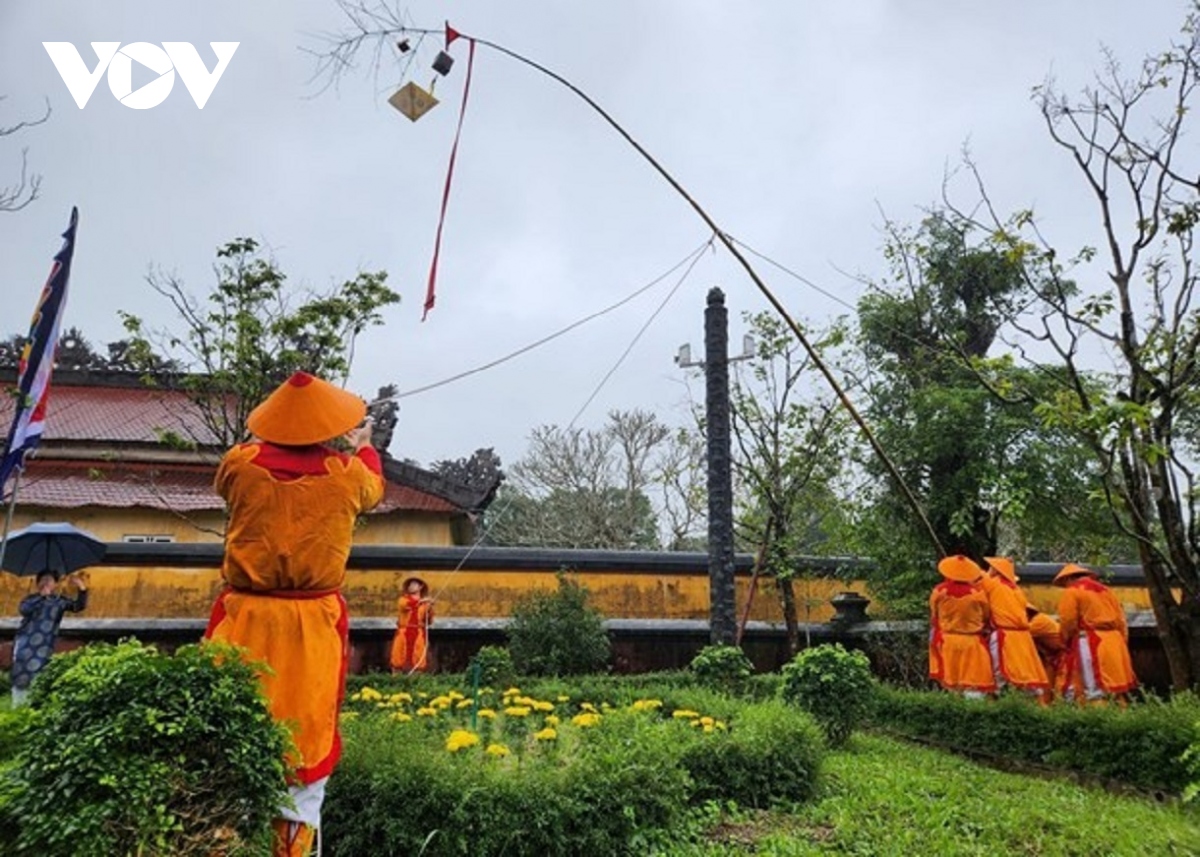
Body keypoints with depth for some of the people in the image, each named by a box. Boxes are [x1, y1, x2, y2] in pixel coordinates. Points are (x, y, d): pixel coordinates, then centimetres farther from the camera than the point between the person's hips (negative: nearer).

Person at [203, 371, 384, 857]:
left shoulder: (242, 465, -3)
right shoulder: (347, 474, -5)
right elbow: (374, 487, 20)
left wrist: (265, 441, 38)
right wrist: (364, 446, 40)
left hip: (245, 620, 2)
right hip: (313, 627, -1)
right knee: (305, 740, 8)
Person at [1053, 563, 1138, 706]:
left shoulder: (1071, 592, -1)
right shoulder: (1105, 590, 20)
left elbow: (1067, 622, -5)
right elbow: (1121, 620, 16)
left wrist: (1066, 640, 12)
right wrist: (1122, 642, 18)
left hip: (1089, 644, -7)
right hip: (1114, 643, 7)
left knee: (1093, 688, -9)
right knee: (1114, 687, 10)